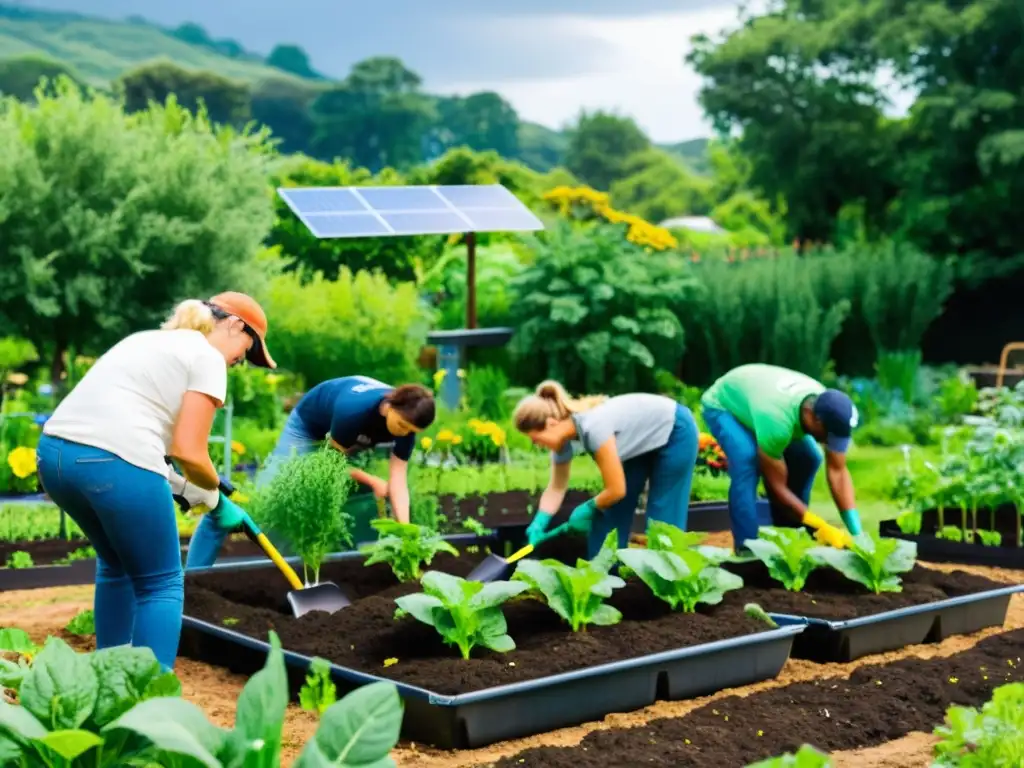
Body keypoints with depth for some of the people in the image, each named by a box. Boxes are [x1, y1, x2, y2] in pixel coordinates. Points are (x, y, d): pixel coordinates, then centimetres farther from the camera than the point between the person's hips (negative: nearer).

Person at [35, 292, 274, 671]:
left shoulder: (149, 340, 29)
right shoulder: (207, 357, 4)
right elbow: (188, 451, -5)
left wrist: (184, 487, 25)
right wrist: (216, 498, 13)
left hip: (54, 452, 8)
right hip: (114, 462, -8)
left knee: (117, 564, 29)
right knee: (161, 583, 9)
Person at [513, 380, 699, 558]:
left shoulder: (593, 427, -38)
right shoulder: (564, 437, -14)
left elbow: (617, 489, -31)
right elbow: (556, 488, -3)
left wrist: (589, 507, -15)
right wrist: (538, 523, -17)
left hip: (676, 433, -8)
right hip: (643, 441, 8)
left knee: (662, 516, -7)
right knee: (610, 513, 5)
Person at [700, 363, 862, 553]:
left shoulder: (829, 411, -27)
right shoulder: (776, 420, -45)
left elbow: (838, 472, -22)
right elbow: (776, 487, -34)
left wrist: (856, 533, -28)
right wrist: (820, 528, -36)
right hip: (722, 405, -7)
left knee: (808, 458, -6)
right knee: (747, 462, -31)